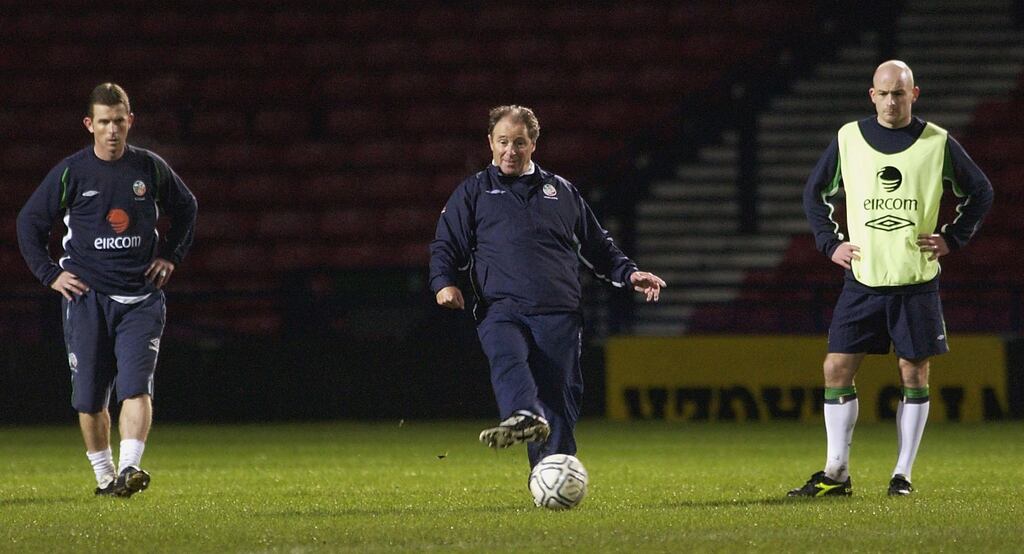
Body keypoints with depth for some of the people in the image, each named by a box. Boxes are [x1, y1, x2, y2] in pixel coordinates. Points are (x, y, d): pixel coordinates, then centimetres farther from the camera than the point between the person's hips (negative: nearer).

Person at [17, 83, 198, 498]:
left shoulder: (151, 168, 3)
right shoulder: (72, 172, -1)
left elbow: (185, 208, 22)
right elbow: (29, 221, 8)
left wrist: (171, 256, 13)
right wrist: (50, 274, 1)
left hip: (140, 299, 0)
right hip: (86, 296, 0)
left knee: (136, 386, -16)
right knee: (90, 397, 3)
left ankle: (129, 468, -25)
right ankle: (103, 474, 18)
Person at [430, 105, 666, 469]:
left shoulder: (561, 192, 23)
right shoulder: (473, 192, 19)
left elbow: (596, 245, 29)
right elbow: (446, 245, 15)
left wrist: (628, 274, 15)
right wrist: (443, 282, -5)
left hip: (558, 314, 2)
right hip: (500, 309, -2)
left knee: (558, 395, -8)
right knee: (508, 359, -34)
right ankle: (525, 417, -59)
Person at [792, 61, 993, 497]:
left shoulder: (938, 143, 1)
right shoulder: (848, 139, 4)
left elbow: (980, 193, 12)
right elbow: (814, 193, 16)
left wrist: (952, 238, 3)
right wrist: (830, 243, 5)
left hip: (916, 281, -1)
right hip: (862, 280, 1)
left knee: (914, 373, 0)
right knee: (837, 368, -5)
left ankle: (903, 474, 9)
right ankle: (836, 473, 1)